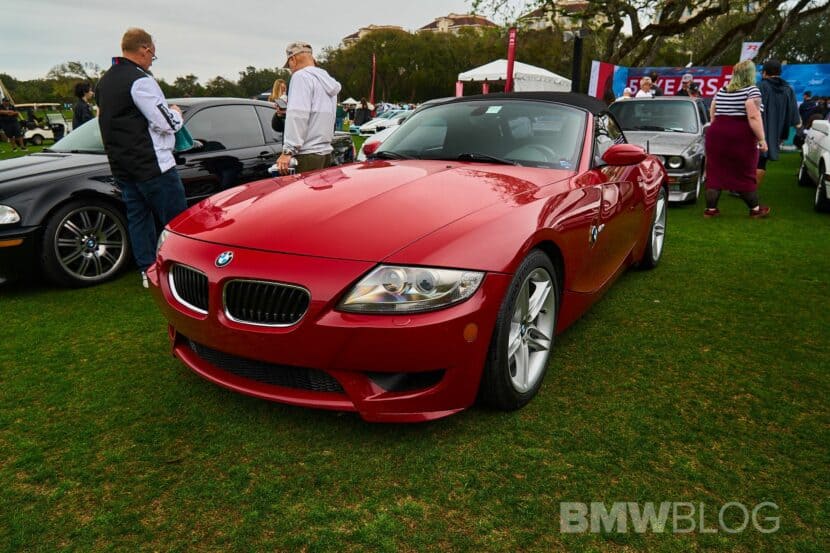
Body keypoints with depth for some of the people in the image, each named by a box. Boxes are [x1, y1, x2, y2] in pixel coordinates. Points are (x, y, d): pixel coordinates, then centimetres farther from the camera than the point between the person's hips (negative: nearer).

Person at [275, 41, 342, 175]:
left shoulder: (301, 76, -7)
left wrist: (288, 150, -19)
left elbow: (298, 115, -18)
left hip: (308, 155, -9)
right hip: (326, 153, 9)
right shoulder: (327, 80, 20)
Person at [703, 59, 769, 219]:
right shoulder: (751, 90, -6)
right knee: (745, 174, 4)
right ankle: (755, 209, 16)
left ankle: (710, 209, 4)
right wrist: (762, 139, -12)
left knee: (715, 173, 5)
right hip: (741, 136, -5)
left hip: (717, 134, 5)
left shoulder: (721, 91, 12)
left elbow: (712, 114, 17)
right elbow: (753, 117, -15)